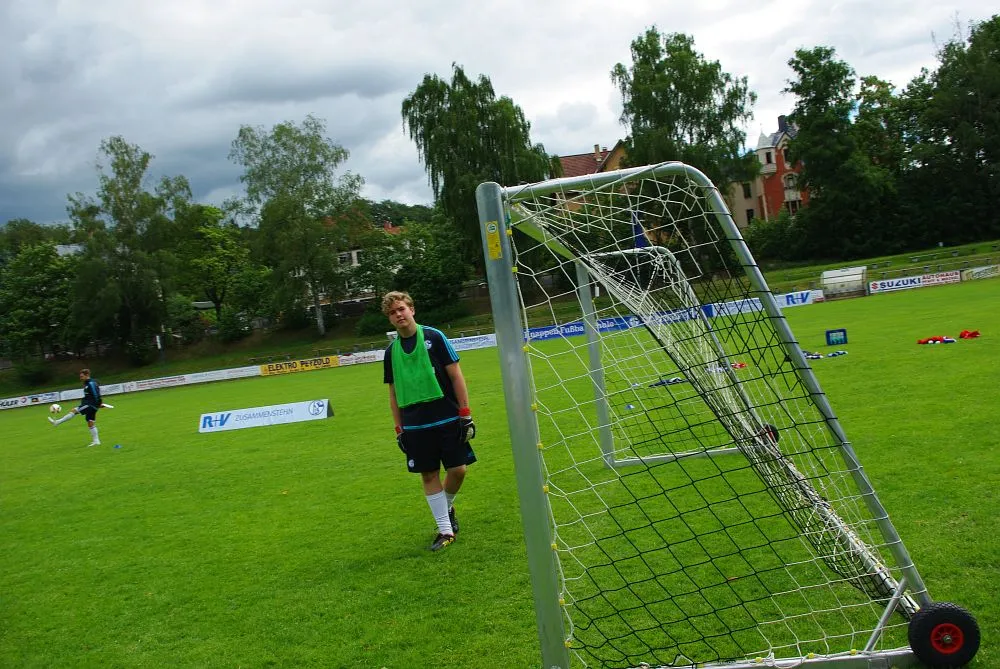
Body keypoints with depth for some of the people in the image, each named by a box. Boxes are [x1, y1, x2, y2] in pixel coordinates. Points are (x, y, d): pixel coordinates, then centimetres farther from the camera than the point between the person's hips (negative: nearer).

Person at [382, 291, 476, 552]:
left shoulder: (434, 337, -4)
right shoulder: (391, 351, 5)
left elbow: (456, 376, -3)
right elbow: (393, 393, 12)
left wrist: (466, 414, -7)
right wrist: (399, 429, 8)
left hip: (447, 419, -2)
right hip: (415, 425, 2)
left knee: (458, 469, -2)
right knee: (428, 475, 4)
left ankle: (447, 507, 29)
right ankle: (445, 529, 15)